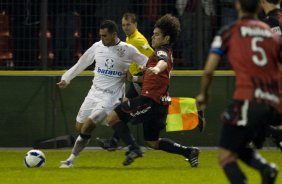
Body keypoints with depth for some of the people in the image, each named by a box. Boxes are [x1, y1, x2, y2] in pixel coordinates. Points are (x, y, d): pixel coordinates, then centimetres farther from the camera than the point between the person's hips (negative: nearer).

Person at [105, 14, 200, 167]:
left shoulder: (162, 51, -10)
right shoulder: (165, 52, 20)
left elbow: (164, 62, -35)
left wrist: (156, 68, -57)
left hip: (150, 100, -10)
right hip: (159, 103, 10)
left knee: (112, 118, -10)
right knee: (152, 142, 21)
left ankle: (133, 149, -17)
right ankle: (189, 152, 17)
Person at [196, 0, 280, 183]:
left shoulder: (229, 32, 4)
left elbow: (208, 70, 1)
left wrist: (203, 94, 19)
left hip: (246, 100, -5)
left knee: (226, 156, 0)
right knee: (238, 145, 26)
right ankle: (265, 168, -2)